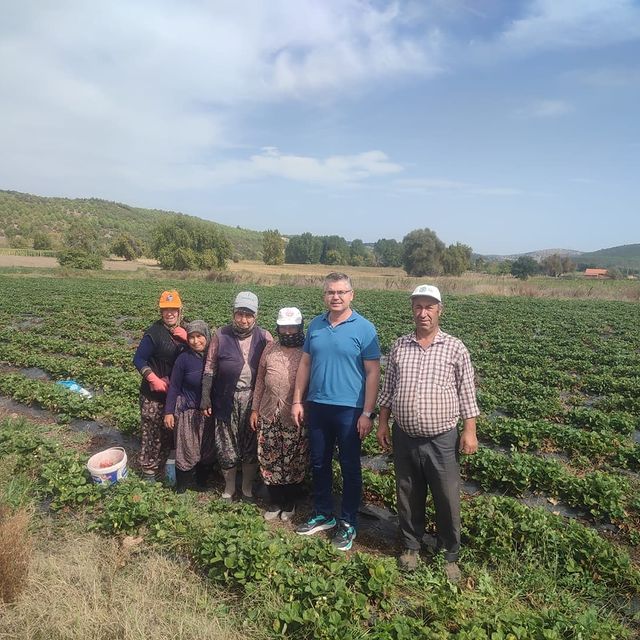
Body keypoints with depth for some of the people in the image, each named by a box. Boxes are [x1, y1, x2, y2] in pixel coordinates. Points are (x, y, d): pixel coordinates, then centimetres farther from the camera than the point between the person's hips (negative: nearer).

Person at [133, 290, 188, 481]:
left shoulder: (184, 330, 1)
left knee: (171, 430, 18)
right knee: (152, 430, 1)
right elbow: (138, 359, -12)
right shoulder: (154, 332, -15)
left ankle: (165, 463, 37)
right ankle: (149, 469, 18)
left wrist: (187, 339, -16)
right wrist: (153, 379, -21)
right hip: (154, 393, -5)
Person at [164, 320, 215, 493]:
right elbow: (174, 387, -6)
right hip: (188, 412, -3)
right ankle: (182, 484, 25)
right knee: (187, 449, 5)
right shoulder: (184, 358, -13)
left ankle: (202, 480, 37)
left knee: (207, 448, 15)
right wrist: (169, 412, -8)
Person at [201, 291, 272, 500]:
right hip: (227, 400, 0)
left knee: (251, 444, 12)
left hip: (253, 400, 0)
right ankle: (229, 487, 32)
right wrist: (206, 399, -1)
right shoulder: (221, 336, -2)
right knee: (226, 445, 10)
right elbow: (209, 369, 1)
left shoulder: (264, 337, -1)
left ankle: (248, 486, 32)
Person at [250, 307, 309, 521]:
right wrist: (254, 409, 8)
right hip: (269, 415, 3)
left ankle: (290, 503, 30)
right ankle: (274, 502, 30)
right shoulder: (269, 349, 5)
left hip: (296, 417, -3)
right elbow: (260, 381, 10)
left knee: (294, 462, 9)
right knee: (269, 460, 11)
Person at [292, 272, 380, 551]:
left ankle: (348, 523, 27)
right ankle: (323, 515, 36)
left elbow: (373, 373, -10)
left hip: (349, 410, -4)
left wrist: (367, 414, -13)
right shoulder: (315, 325, 4)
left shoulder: (364, 329, -9)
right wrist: (297, 401, 6)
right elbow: (305, 364, 10)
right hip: (317, 406, 5)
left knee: (350, 467, 9)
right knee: (319, 463, 16)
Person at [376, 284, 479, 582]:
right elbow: (387, 389, 8)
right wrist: (383, 423, 5)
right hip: (404, 438, 2)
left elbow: (467, 393, -2)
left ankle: (450, 555, 31)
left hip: (442, 440, -2)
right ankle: (411, 546, 38)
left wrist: (469, 430, -5)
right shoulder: (399, 346, 2)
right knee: (408, 497, 17)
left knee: (447, 501, 10)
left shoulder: (455, 348, -4)